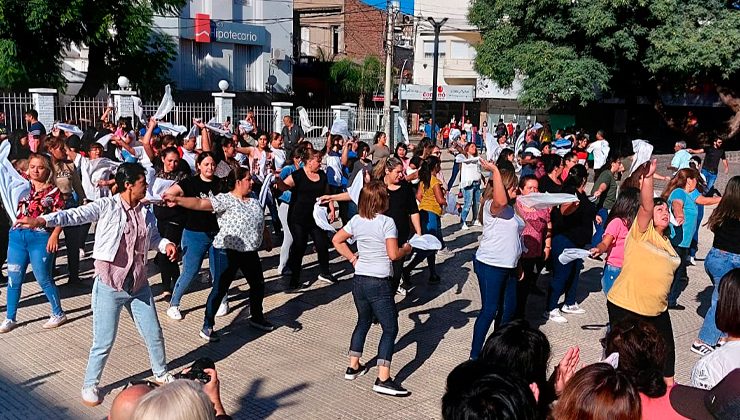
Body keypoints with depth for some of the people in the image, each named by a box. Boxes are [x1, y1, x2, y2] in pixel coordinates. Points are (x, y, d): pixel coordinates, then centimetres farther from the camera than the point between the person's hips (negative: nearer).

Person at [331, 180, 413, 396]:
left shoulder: (356, 221, 5)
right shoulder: (387, 222, -14)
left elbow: (337, 240, 14)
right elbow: (393, 255, -18)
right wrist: (406, 250, 0)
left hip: (359, 280, 7)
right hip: (379, 283, -7)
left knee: (363, 322, 24)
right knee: (390, 328, 1)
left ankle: (353, 366, 32)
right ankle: (383, 379, -3)